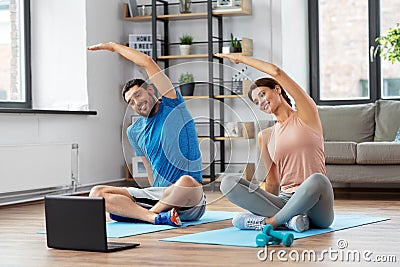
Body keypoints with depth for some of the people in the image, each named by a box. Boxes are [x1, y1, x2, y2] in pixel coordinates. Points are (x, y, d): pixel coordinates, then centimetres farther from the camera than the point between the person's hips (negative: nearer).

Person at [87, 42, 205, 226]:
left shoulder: (172, 107, 2)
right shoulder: (134, 132, 17)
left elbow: (148, 63, -4)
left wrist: (114, 46, 7)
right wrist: (158, 194, 11)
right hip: (158, 195, 5)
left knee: (187, 182, -42)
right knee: (97, 193, -13)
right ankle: (156, 217, -31)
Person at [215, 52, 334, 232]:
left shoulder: (306, 117, 6)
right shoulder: (265, 136, 19)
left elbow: (277, 72, -2)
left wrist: (240, 58, 7)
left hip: (315, 207, -4)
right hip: (284, 200, 4)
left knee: (318, 179, -40)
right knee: (228, 183, -16)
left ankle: (272, 221, -22)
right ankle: (289, 218, -28)